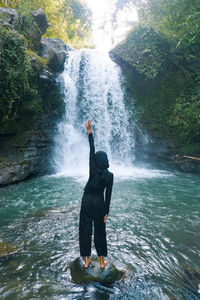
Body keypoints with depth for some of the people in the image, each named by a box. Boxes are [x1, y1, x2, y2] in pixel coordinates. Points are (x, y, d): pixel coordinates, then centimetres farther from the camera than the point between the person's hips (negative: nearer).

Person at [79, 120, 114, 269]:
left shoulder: (93, 170, -10)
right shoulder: (110, 175, -9)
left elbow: (91, 150, -8)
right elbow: (108, 195, -7)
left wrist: (89, 131, -5)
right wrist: (107, 211, 2)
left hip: (87, 200, 0)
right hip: (99, 202, 0)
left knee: (85, 229, 11)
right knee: (99, 230, 13)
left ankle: (86, 260, 23)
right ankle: (102, 261, 24)